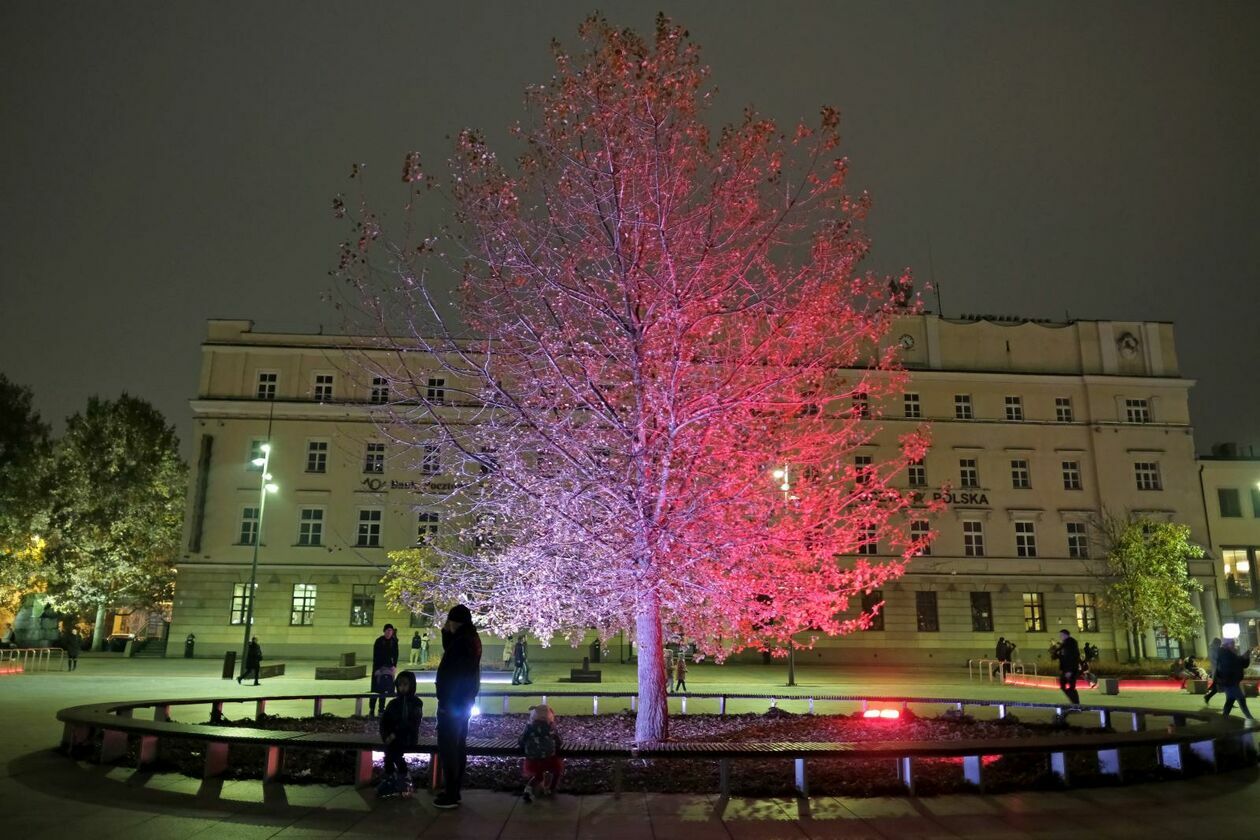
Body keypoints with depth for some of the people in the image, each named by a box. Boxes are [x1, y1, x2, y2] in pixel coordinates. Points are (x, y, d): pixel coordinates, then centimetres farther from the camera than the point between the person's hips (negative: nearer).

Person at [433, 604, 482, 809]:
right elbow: (450, 651, 23)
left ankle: (450, 795, -1)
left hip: (453, 701, -10)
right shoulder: (471, 638, 8)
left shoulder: (461, 642, -23)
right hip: (464, 700, 10)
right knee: (458, 745, 15)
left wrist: (444, 701, -19)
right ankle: (454, 791, 24)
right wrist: (446, 633, 9)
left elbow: (451, 675, -24)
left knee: (447, 747, -4)